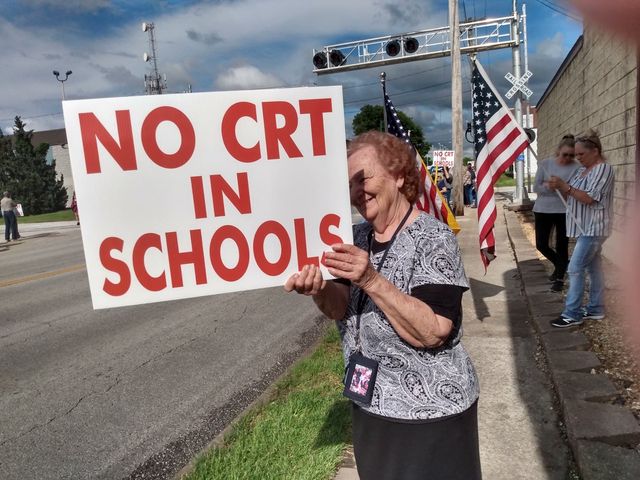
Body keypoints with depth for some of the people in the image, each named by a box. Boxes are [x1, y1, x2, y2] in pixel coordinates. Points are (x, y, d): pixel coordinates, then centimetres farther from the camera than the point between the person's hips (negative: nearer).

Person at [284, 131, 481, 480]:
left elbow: (433, 332, -26)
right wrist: (319, 290, -27)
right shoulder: (359, 236, 1)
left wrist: (371, 280, -36)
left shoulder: (433, 239, -19)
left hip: (428, 412, -6)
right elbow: (341, 309, -6)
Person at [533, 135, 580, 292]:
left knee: (562, 246, 5)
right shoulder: (545, 164, -1)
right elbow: (536, 187, -5)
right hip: (543, 210, 2)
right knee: (541, 244, 5)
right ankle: (561, 265, 32)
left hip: (564, 211, -2)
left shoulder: (577, 167, -6)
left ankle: (559, 278, 21)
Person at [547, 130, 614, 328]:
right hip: (586, 228, 9)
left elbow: (589, 198, -22)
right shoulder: (581, 170, 13)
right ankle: (595, 309, 23)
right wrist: (559, 187, -6)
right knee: (593, 267, 14)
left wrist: (564, 186, -26)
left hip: (593, 229, -9)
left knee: (575, 269, -10)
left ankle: (572, 314, -5)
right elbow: (570, 195, 14)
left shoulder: (603, 169, -14)